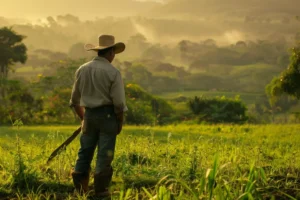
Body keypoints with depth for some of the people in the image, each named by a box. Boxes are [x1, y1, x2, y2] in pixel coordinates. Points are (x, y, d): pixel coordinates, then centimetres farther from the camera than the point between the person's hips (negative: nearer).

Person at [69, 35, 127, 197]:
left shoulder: (82, 70, 5)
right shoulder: (113, 72, -11)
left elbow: (74, 100, 12)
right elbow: (119, 102, -12)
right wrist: (120, 121, 0)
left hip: (89, 114, 5)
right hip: (108, 115, -5)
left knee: (85, 152, 13)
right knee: (105, 154, 2)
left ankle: (79, 188, 13)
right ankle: (100, 190, 5)